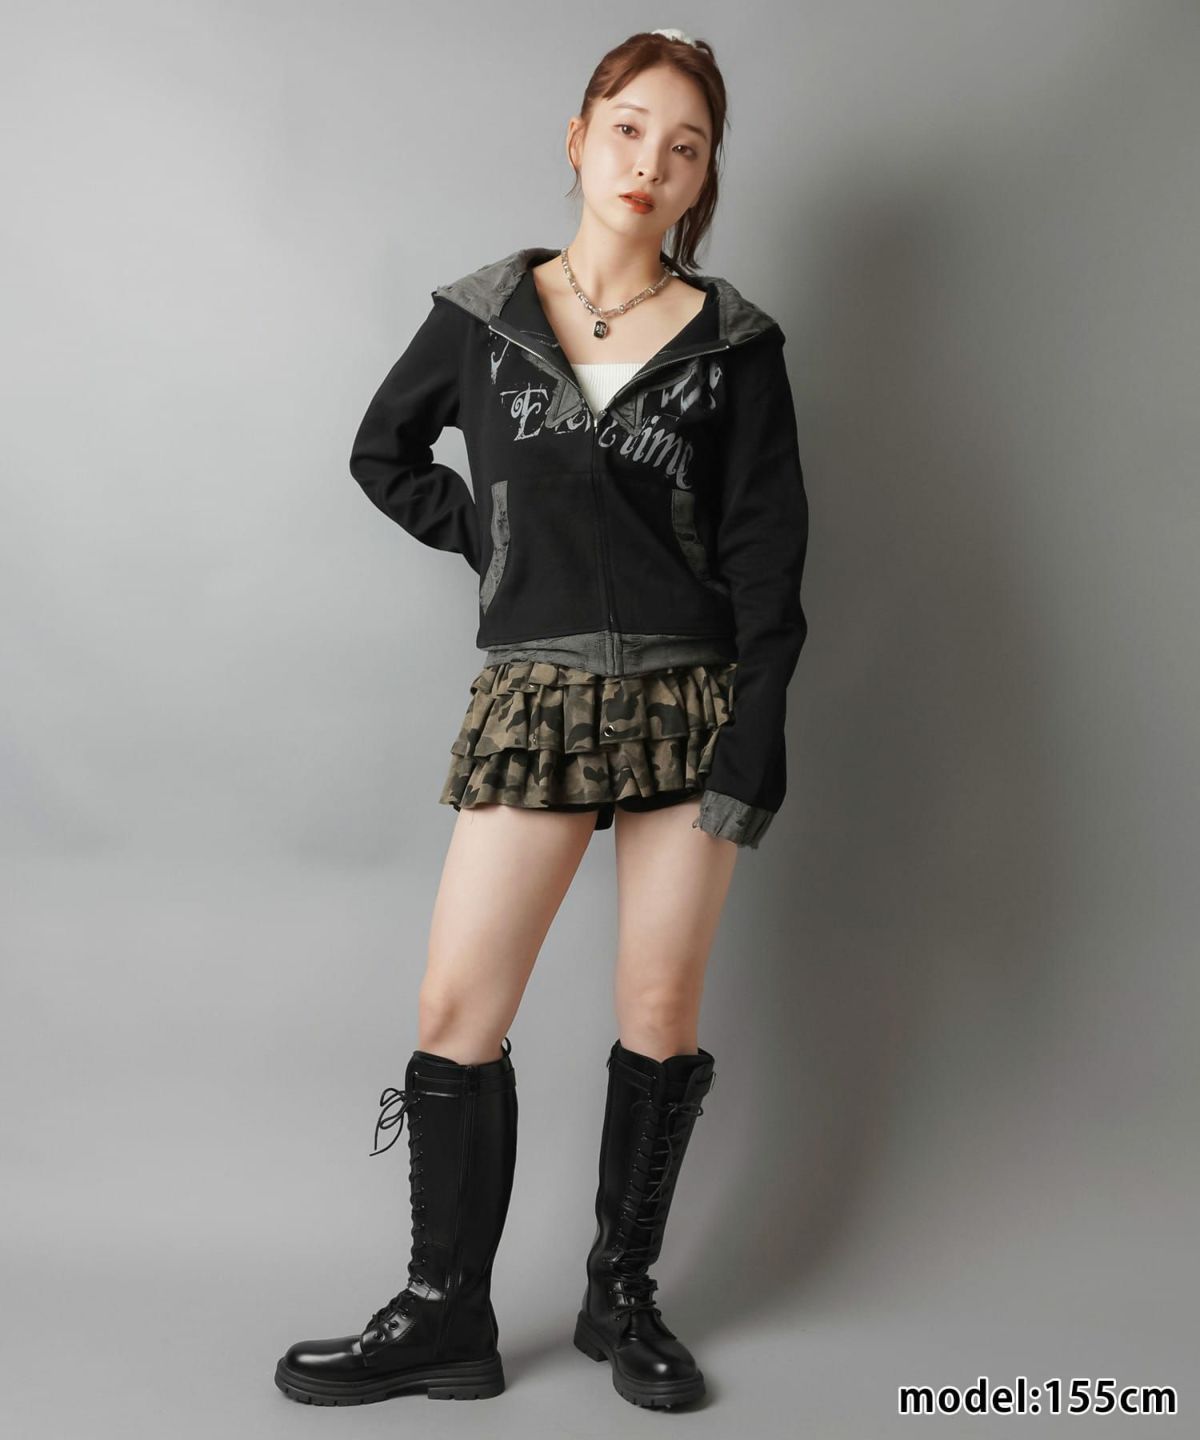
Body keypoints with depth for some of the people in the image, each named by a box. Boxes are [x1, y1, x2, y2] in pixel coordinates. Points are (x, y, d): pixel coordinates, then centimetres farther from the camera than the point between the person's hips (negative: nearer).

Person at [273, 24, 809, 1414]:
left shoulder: (732, 345, 3)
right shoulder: (481, 315, 6)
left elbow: (766, 560, 0)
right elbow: (381, 450, 20)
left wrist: (749, 756, -8)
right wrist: (495, 542, 7)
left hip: (687, 694, 0)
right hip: (532, 696, 1)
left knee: (662, 1014, 5)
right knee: (457, 1011, -1)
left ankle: (622, 1292, 24)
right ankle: (445, 1313, 16)